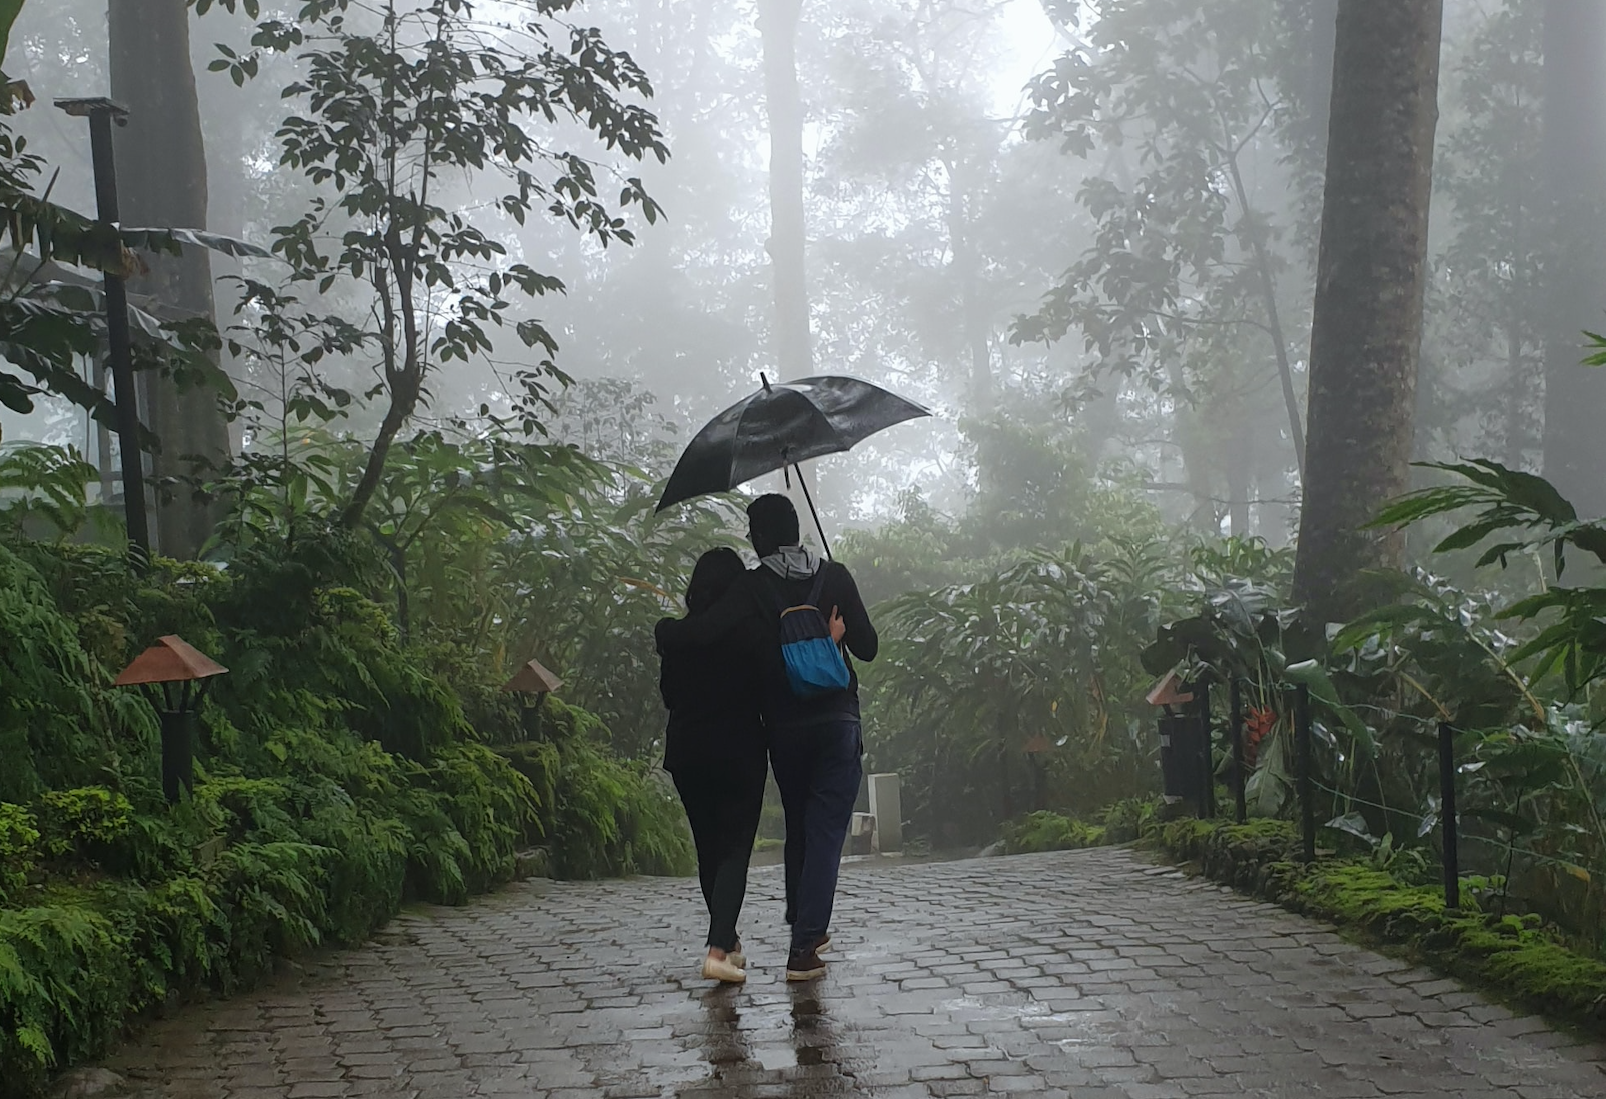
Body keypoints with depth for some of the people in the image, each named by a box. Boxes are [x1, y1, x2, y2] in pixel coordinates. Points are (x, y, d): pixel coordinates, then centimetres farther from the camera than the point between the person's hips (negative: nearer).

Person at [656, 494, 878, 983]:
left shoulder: (754, 588, -5)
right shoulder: (834, 577, 1)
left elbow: (706, 630, -18)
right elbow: (867, 647, 4)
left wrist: (663, 630, 1)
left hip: (785, 727, 0)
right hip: (838, 722, 0)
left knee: (798, 828, 17)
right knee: (825, 831, -3)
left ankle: (806, 930, 26)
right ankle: (804, 948, -12)